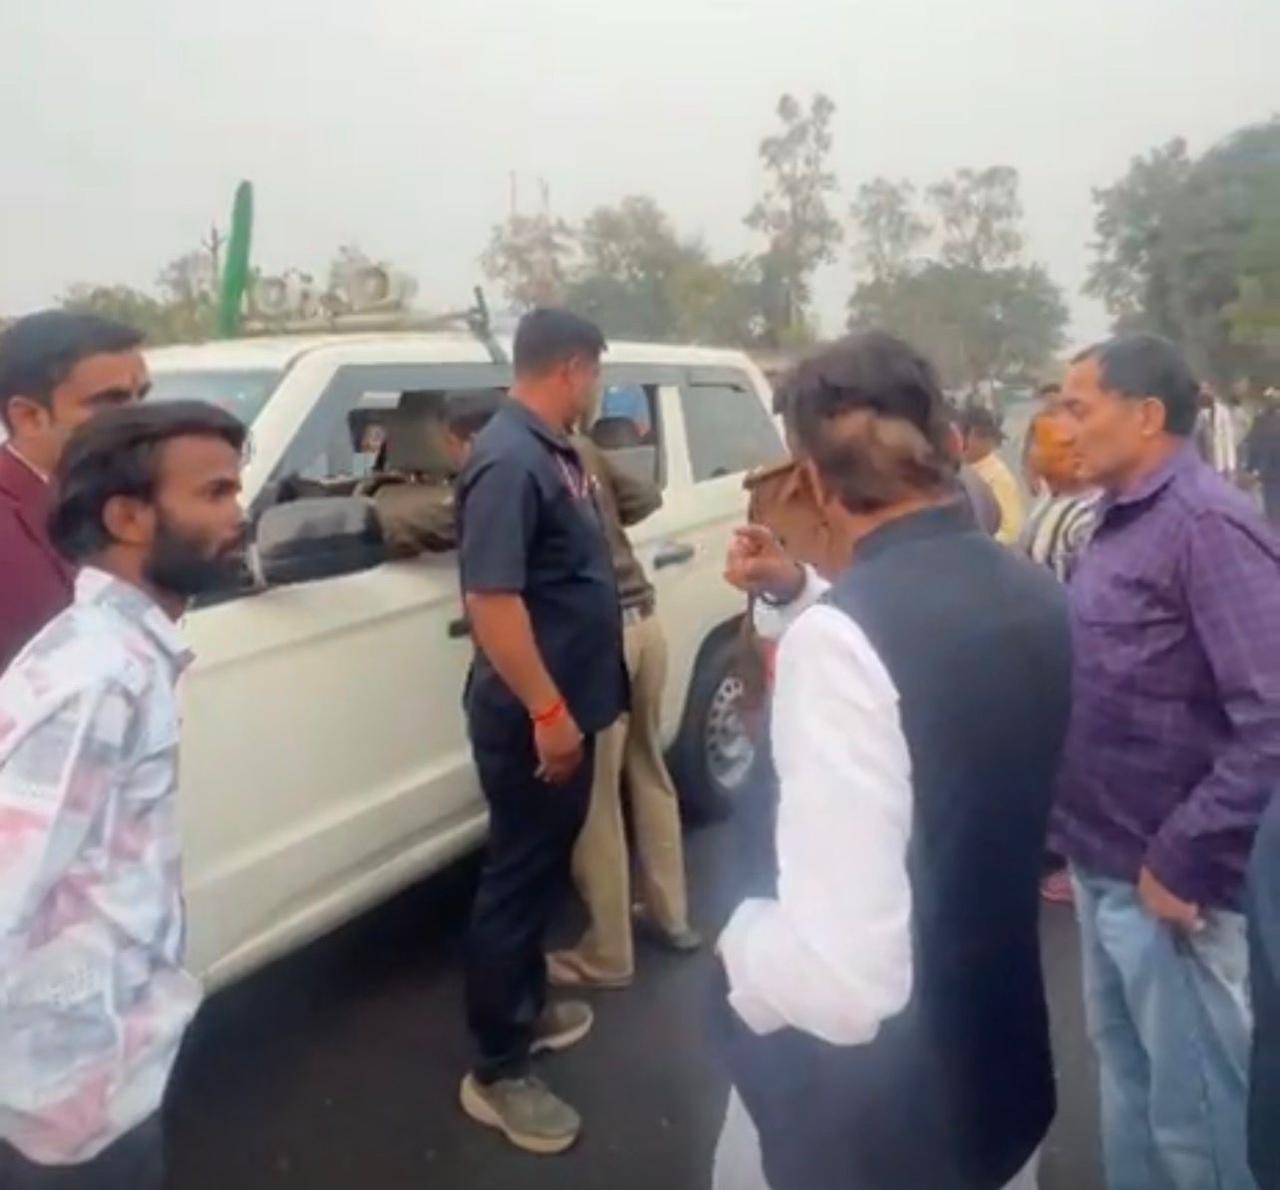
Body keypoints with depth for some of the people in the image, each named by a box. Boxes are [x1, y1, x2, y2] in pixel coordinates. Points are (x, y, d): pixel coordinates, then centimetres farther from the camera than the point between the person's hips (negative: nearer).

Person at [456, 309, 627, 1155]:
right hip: (535, 718, -10)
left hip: (571, 705, 10)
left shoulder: (554, 449, 10)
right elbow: (491, 598, -27)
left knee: (545, 869, 21)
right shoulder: (509, 459, -21)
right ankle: (497, 1073, 18)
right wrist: (547, 712, -26)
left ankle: (529, 1008, 40)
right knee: (518, 879, 2)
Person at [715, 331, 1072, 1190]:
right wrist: (799, 598, 11)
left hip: (863, 1111, -6)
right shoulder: (1031, 596, -5)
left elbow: (842, 976, -34)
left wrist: (742, 940, -15)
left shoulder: (843, 632, -29)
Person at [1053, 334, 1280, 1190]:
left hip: (1169, 880, -8)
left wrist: (1181, 861, -20)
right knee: (1126, 1071, 23)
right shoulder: (1123, 522, 10)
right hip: (1105, 863, 8)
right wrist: (1080, 832, 10)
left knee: (1192, 1108, 9)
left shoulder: (1207, 525, -18)